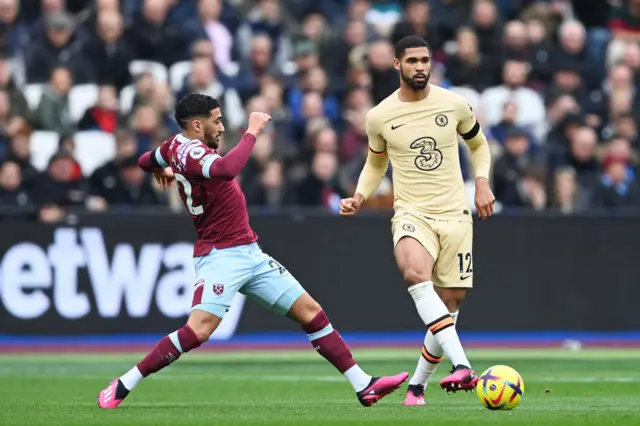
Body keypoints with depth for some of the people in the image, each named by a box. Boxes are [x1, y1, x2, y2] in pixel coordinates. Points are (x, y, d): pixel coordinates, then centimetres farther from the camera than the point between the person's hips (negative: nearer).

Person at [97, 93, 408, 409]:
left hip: (249, 254, 10)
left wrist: (162, 169, 53)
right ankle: (122, 386, -11)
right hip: (220, 257, -10)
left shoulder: (178, 146, 10)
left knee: (311, 312, 7)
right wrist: (252, 133, -27)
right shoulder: (188, 151, -18)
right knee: (199, 329, -25)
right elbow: (226, 169, -39)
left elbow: (146, 161, 31)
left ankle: (364, 386, 11)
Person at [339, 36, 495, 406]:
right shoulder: (380, 116, 0)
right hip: (412, 213, -2)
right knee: (415, 274, -32)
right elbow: (376, 163, 18)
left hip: (455, 214, 2)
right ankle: (462, 366, -41)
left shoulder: (455, 105, 0)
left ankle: (418, 384, 19)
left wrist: (482, 182, 3)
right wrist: (361, 196, 1)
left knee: (451, 299, 0)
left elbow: (478, 144, 18)